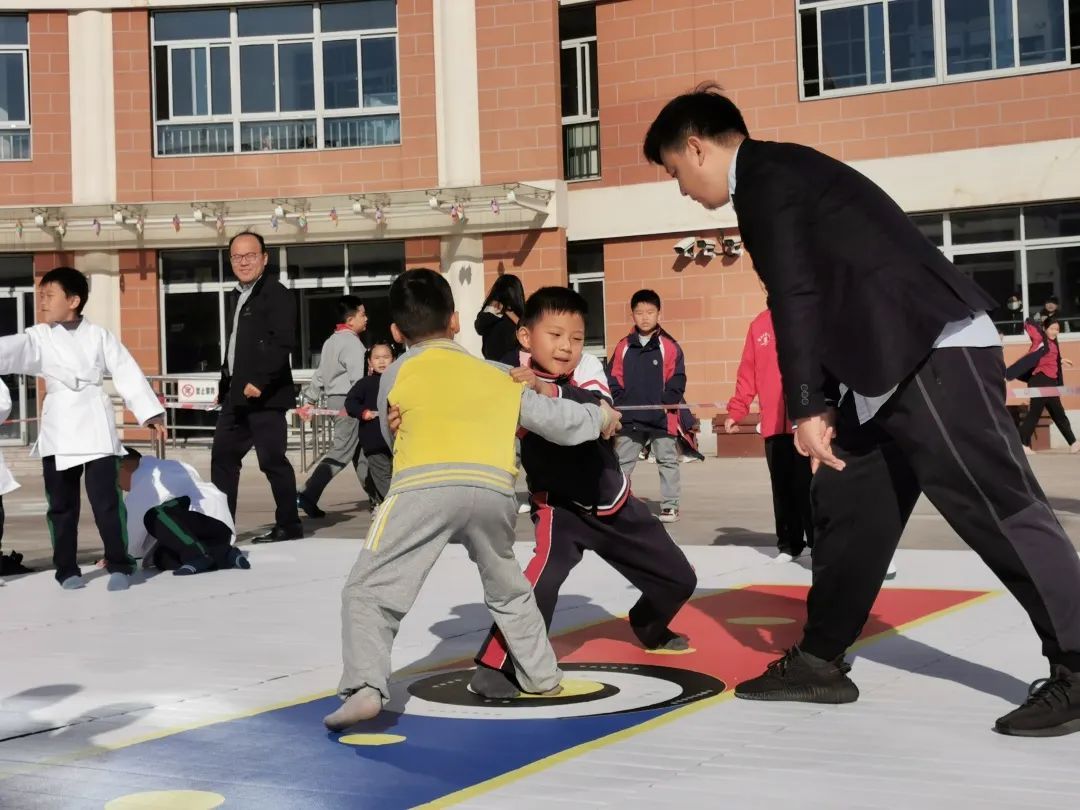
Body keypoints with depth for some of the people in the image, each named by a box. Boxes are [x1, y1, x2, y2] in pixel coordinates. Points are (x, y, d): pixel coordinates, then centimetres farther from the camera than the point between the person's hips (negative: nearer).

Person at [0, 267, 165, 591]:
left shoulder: (99, 336, 4)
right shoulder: (39, 338, 5)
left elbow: (127, 373, 4)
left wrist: (151, 412, 0)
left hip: (95, 427, -2)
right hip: (58, 430, 2)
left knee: (106, 499, -5)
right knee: (62, 504, 8)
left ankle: (119, 565, 4)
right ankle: (67, 569, 18)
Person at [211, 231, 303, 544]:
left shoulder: (276, 294, -10)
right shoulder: (237, 295, 17)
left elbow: (283, 344, -19)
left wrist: (260, 382, -23)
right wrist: (225, 384, 16)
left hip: (264, 395, -9)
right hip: (236, 395, 9)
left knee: (272, 459, -4)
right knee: (222, 456, 11)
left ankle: (289, 525, 7)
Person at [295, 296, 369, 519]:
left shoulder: (331, 341, 17)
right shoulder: (352, 343, -12)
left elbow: (320, 374, 18)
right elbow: (357, 378, -21)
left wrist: (309, 401, 20)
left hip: (334, 400, 10)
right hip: (348, 401, -10)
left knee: (359, 450, 13)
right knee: (341, 452, -8)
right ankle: (307, 496, -13)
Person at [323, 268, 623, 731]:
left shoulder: (396, 374, 20)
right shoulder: (495, 376, 27)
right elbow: (552, 417, 32)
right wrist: (601, 417, 51)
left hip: (426, 486, -4)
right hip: (494, 488, 4)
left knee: (368, 591, 1)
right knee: (509, 591, 29)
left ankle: (364, 688, -17)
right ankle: (542, 675, 36)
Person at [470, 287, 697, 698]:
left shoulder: (587, 368, -14)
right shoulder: (515, 383, -20)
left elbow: (599, 409, -34)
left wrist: (550, 390, -49)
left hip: (613, 503, 4)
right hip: (559, 506, -4)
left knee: (679, 578, 14)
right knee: (544, 576, -32)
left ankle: (648, 628, 45)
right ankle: (495, 666, -20)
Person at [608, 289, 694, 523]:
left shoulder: (669, 346, -4)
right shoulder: (623, 347, 4)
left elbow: (677, 379, -5)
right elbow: (614, 378, 5)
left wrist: (668, 402, -14)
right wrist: (619, 402, -6)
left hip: (662, 417, -2)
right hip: (630, 418, 2)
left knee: (667, 461, 6)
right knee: (622, 462, 8)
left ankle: (670, 505, 14)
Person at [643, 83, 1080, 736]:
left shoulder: (764, 173, -5)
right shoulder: (780, 174, 25)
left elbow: (794, 294, -14)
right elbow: (827, 293, 24)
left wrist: (805, 408, -12)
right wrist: (823, 403, 19)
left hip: (934, 353, -11)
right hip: (895, 366, 11)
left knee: (996, 509, -10)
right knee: (848, 504, 12)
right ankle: (819, 661, 20)